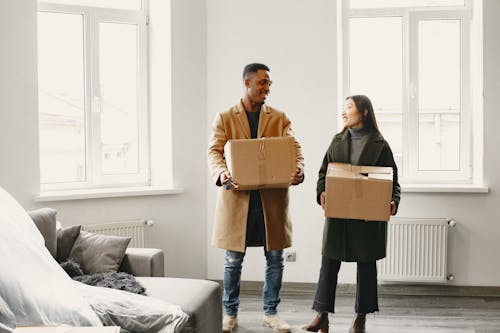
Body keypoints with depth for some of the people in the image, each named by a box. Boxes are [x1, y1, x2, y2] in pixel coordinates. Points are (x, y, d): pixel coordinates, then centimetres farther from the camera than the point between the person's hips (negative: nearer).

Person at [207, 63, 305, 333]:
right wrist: (221, 173, -27)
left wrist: (298, 169, -24)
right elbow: (214, 151, -5)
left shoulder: (280, 118, 10)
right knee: (233, 260, 6)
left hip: (272, 197, 2)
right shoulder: (225, 118, 6)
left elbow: (294, 148, -1)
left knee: (275, 258, 7)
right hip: (237, 196, -1)